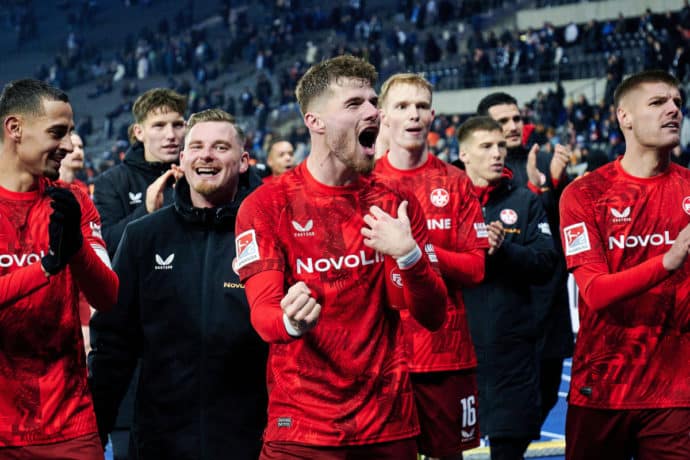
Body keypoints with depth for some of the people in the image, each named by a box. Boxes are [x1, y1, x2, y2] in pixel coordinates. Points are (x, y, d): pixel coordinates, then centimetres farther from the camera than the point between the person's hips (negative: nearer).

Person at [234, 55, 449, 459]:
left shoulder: (397, 205, 6)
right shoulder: (267, 205, -4)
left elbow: (434, 316, 0)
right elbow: (262, 313, -13)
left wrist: (408, 256, -19)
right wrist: (292, 322, -36)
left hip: (390, 427, 3)